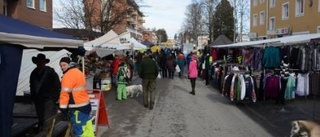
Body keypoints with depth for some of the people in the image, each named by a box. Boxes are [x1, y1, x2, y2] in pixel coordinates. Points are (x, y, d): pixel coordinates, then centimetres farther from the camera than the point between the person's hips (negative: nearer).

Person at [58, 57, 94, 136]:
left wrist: (62, 107, -16)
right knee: (87, 127, 17)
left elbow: (65, 92, -19)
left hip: (78, 107, -10)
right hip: (85, 104, 10)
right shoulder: (78, 72, 17)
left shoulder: (68, 75, -14)